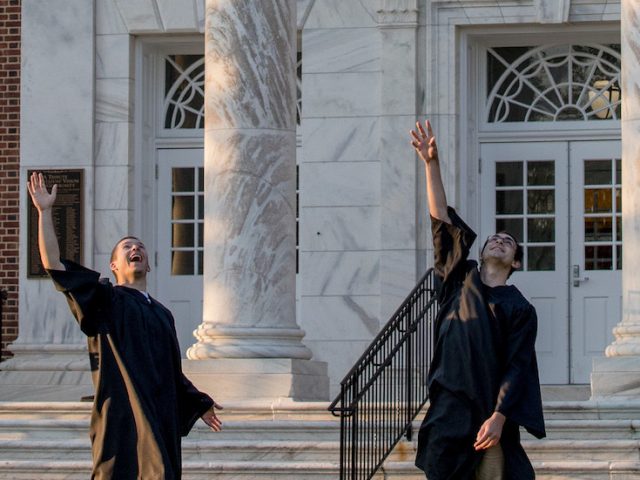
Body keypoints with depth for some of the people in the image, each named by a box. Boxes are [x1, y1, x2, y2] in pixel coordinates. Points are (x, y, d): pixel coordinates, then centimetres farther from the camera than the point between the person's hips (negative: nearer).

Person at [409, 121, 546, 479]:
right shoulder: (459, 278, 14)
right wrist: (432, 164, -4)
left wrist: (499, 417, -16)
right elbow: (443, 221, 5)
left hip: (490, 415, -1)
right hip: (448, 409, 2)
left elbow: (517, 367, -3)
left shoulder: (520, 309, 6)